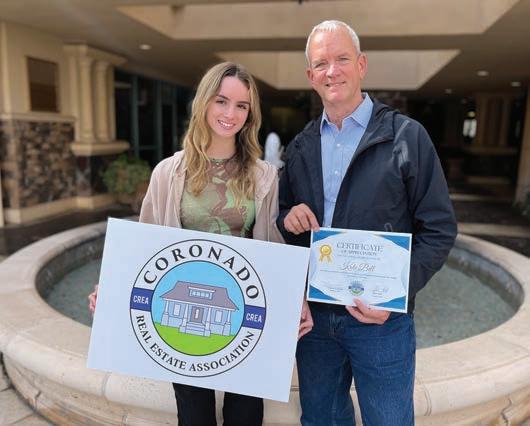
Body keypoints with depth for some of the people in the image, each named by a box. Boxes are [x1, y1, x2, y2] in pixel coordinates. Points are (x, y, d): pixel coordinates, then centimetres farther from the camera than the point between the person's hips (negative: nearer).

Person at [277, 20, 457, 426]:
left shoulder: (407, 136, -8)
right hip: (313, 313, 4)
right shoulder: (301, 146, 6)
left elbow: (439, 229, -8)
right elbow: (284, 219, 14)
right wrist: (288, 218, -10)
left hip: (381, 319, -4)